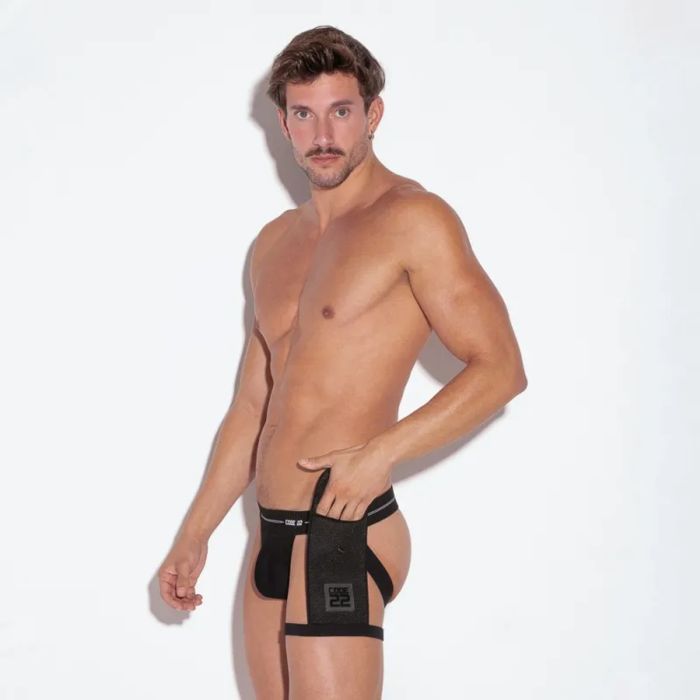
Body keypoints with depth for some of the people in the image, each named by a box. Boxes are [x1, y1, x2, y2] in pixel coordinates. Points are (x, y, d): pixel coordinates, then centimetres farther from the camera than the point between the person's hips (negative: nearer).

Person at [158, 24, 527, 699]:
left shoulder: (411, 219, -8)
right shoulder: (276, 243, 17)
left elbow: (501, 369, -13)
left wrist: (380, 452, -20)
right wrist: (195, 533, 19)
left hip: (342, 537, -8)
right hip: (272, 539, 8)